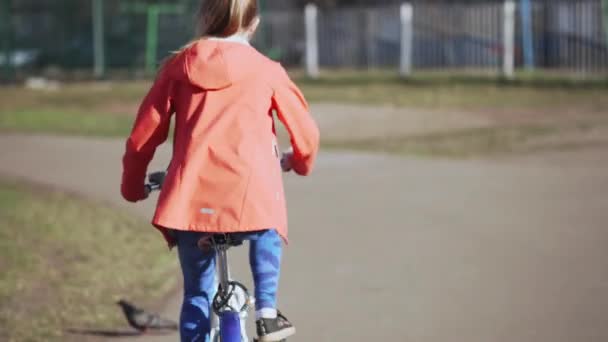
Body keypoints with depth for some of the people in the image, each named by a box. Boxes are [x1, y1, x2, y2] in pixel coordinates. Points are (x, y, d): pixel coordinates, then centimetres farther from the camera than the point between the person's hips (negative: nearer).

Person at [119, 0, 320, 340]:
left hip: (192, 200, 1)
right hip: (252, 195, -1)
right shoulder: (266, 70, 8)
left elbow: (144, 134, 11)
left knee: (197, 293, 16)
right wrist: (301, 162, 35)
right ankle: (267, 313, 19)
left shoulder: (180, 65, 12)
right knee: (266, 235, 33)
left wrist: (133, 184, 27)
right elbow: (306, 131, 12)